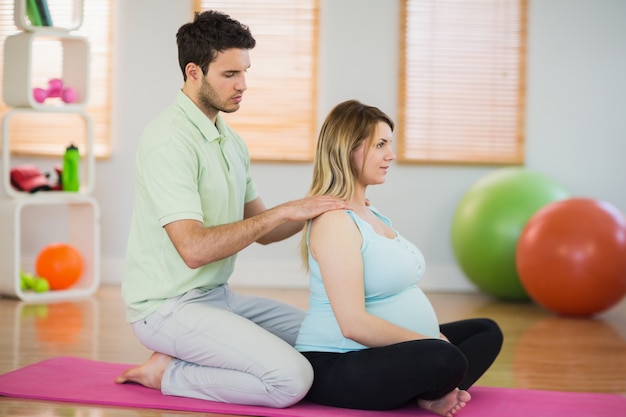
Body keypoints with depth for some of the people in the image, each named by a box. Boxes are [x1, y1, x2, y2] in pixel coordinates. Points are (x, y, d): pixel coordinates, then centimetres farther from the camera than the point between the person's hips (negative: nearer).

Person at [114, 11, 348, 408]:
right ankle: (166, 373, -3)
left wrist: (312, 211, -5)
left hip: (218, 296, 9)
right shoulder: (169, 140, -20)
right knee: (291, 378, -23)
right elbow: (194, 248, -28)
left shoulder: (230, 139, 11)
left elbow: (261, 230, 14)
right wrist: (282, 211, -25)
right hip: (169, 307, -9)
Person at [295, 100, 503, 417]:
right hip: (336, 367, -11)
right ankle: (432, 391, -1)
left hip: (380, 352, 11)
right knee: (445, 360, -35)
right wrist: (432, 342, -16)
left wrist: (434, 338, 3)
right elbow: (354, 324, -24)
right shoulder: (333, 221, -17)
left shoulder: (369, 212, 14)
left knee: (486, 331, 15)